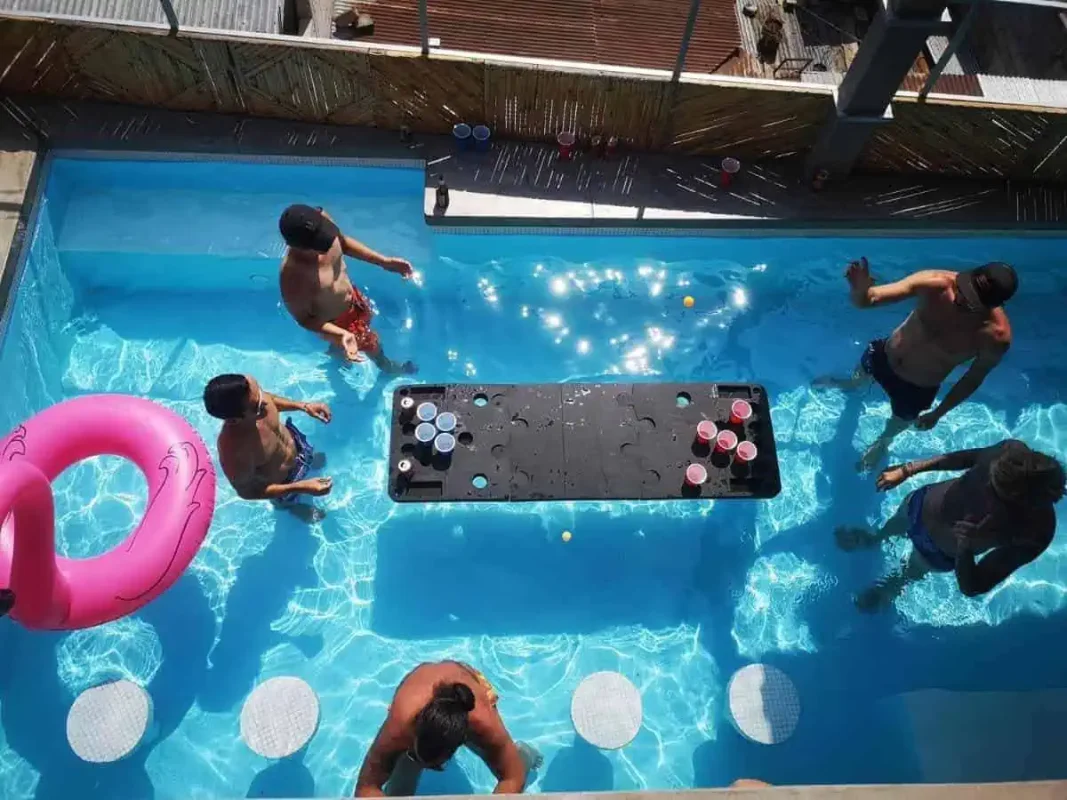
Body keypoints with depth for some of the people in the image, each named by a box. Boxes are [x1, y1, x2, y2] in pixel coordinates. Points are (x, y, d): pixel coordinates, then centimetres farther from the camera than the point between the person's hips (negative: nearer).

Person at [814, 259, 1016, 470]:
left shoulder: (997, 337, -33)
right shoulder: (936, 283, -34)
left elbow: (973, 378, -13)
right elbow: (864, 301, -36)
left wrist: (937, 414, -3)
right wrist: (860, 291, -59)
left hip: (917, 389, -1)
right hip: (884, 356, 1)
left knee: (898, 424, 30)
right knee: (859, 379, 34)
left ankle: (882, 442, 67)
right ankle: (848, 385, 72)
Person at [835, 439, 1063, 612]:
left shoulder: (1036, 531, -40)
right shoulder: (1012, 451, -34)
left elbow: (971, 587, -31)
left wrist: (965, 547, -50)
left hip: (938, 554, -2)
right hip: (922, 504, 2)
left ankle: (888, 591, 67)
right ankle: (874, 538, 71)